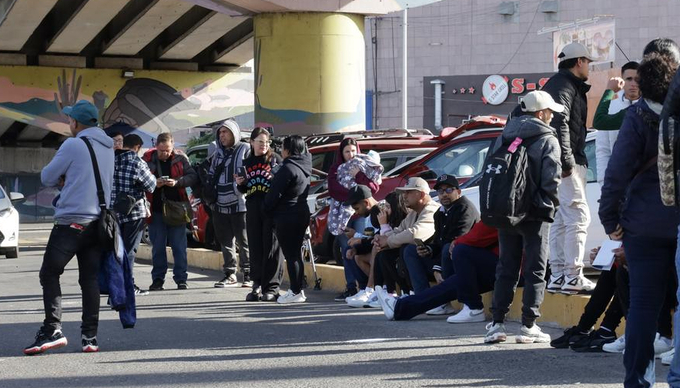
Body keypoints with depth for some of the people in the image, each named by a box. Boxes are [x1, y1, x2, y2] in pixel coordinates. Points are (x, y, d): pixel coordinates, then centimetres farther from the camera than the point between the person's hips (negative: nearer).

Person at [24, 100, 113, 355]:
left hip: (71, 221, -7)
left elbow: (47, 178, -2)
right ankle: (90, 336, 3)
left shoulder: (73, 145, -9)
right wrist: (68, 180, 11)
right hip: (99, 222, 7)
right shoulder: (108, 148, 14)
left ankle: (52, 330, -10)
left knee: (49, 274, 0)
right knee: (90, 279, 6)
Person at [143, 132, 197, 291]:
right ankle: (158, 279, 13)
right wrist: (154, 183, -17)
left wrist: (177, 182, -18)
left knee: (179, 246, 1)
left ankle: (181, 278, 7)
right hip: (156, 210, 0)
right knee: (157, 247, 6)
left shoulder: (180, 158, 1)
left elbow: (192, 176, -2)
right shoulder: (148, 159, 0)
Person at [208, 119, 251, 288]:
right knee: (225, 241, 10)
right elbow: (211, 175, 26)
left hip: (239, 203, -6)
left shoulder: (245, 150, -2)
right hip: (220, 204, 6)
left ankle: (248, 274, 3)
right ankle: (230, 274, 17)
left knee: (243, 241, -3)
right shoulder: (218, 152, 18)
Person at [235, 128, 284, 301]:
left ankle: (271, 287, -5)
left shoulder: (275, 159, 4)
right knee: (255, 248, 5)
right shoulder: (247, 162, 17)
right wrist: (240, 184, 3)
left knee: (271, 248, -7)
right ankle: (258, 285, 12)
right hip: (253, 209, 5)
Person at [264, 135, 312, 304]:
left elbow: (275, 193, -17)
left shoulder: (288, 168, -17)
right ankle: (298, 289, 19)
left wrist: (267, 208, 0)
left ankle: (295, 292, -3)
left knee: (290, 255, -5)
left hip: (287, 216, -9)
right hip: (302, 214, 9)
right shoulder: (304, 167, 11)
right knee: (296, 254, 15)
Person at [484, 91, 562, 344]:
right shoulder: (548, 140, -7)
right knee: (534, 270, 2)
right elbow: (551, 178, -15)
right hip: (535, 215, -5)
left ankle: (497, 323, 7)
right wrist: (550, 205, -2)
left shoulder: (505, 137, 11)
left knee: (506, 268, 11)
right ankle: (528, 326, 0)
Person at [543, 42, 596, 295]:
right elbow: (559, 123, -20)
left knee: (560, 220, 11)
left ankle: (557, 276, 12)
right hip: (566, 162, -11)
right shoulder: (565, 85, -9)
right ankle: (573, 277, -14)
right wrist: (566, 160, -23)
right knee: (578, 217, -12)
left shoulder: (560, 84, 23)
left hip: (559, 163, 11)